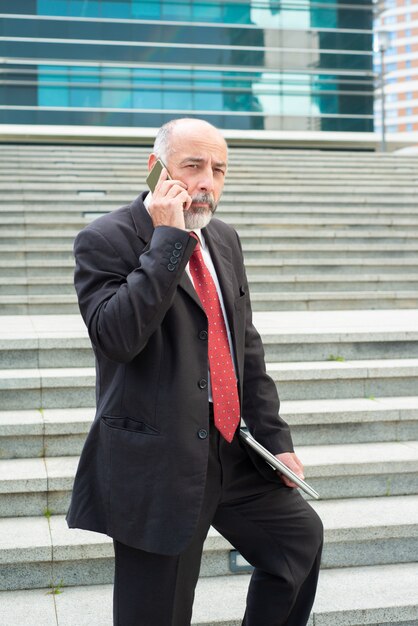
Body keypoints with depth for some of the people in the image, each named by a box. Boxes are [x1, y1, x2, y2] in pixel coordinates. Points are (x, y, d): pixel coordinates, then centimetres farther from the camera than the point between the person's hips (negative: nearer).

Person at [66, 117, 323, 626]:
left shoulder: (224, 240, 11)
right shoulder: (106, 240, -11)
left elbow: (246, 345, 14)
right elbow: (117, 335, -27)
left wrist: (273, 438, 10)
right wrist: (168, 240, -24)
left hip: (230, 451, 7)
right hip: (156, 464, -7)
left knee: (302, 533, 20)